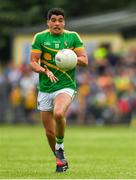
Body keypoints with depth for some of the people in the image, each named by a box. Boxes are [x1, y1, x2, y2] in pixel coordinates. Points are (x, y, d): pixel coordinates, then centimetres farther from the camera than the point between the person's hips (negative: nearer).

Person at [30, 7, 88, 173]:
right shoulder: (40, 37, 2)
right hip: (45, 89, 2)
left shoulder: (72, 36, 3)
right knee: (49, 132, 3)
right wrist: (45, 71, -21)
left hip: (66, 86, -2)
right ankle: (61, 160, 25)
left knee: (58, 113, -32)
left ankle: (60, 146, -7)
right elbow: (33, 63, -2)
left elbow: (84, 60, 3)